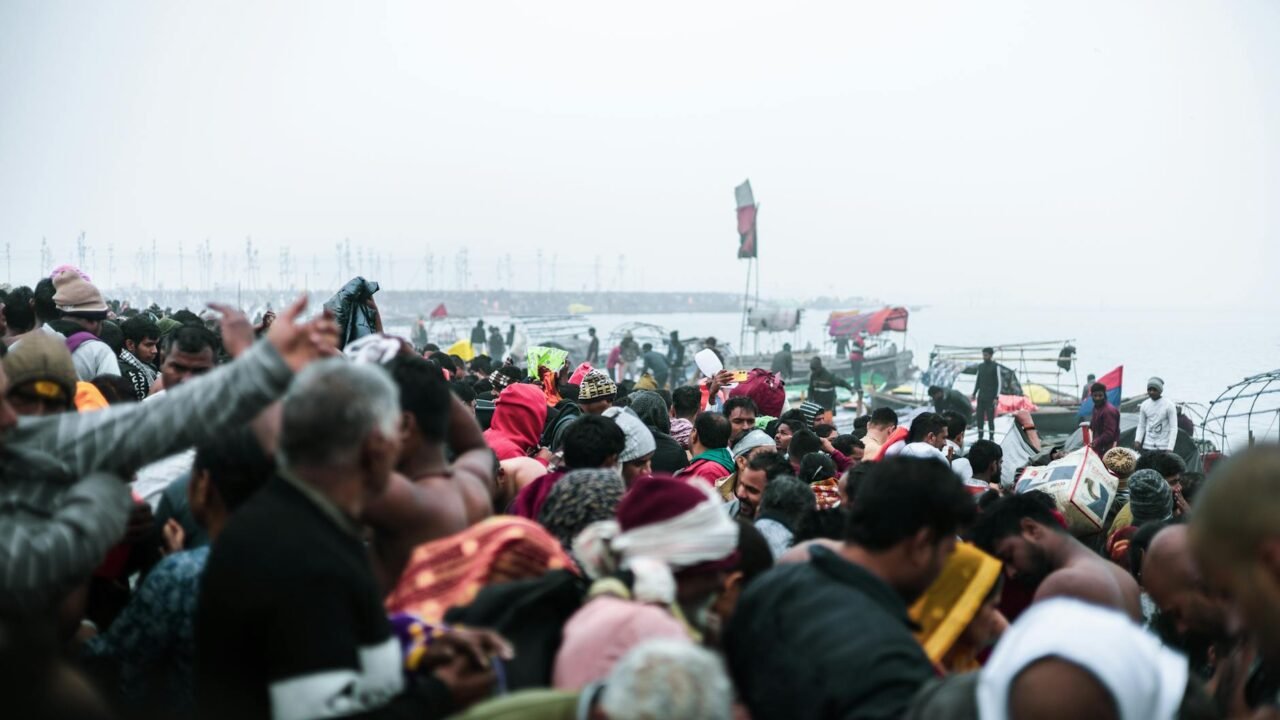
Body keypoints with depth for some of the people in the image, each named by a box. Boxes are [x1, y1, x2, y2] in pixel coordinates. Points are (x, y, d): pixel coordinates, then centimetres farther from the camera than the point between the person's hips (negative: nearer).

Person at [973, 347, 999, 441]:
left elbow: (998, 383, -6)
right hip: (981, 397, 5)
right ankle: (980, 437, 8)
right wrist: (974, 394, 12)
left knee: (990, 418, -5)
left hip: (990, 398, -5)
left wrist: (996, 397, -12)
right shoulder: (980, 366, 13)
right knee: (979, 417, 3)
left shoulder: (995, 367, -4)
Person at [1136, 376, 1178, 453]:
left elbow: (1173, 428, -6)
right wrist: (1137, 440, -4)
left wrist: (1170, 448, -14)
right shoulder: (1144, 405, 8)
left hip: (1163, 447, -4)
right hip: (1147, 447, 4)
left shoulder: (1169, 405, -5)